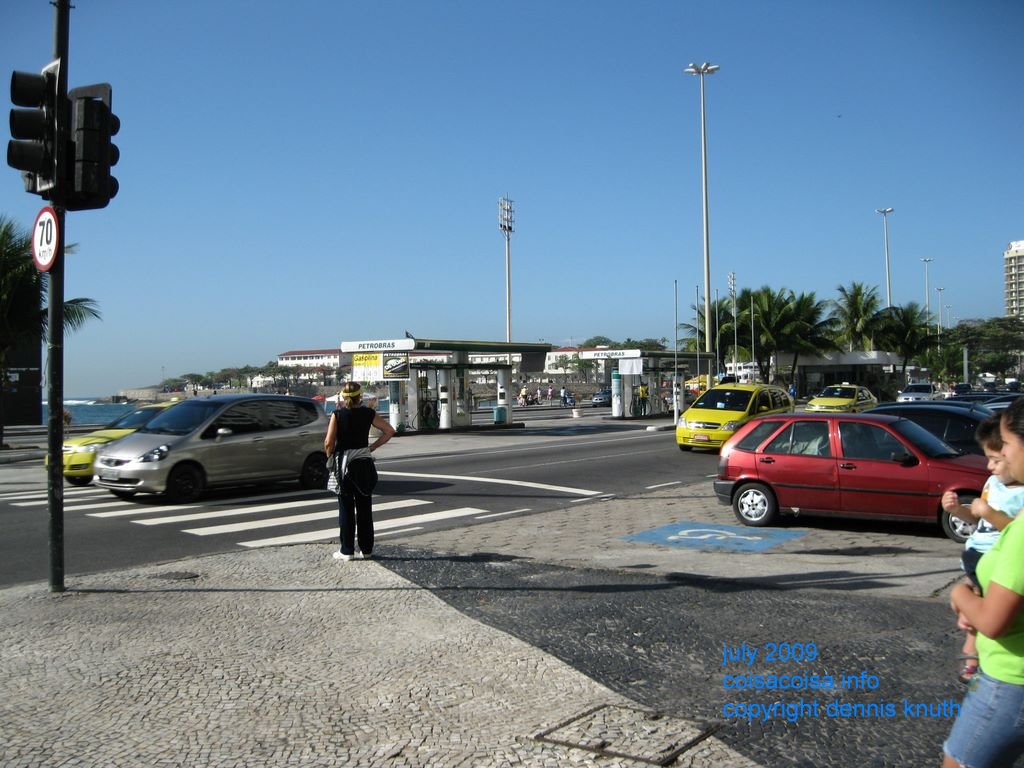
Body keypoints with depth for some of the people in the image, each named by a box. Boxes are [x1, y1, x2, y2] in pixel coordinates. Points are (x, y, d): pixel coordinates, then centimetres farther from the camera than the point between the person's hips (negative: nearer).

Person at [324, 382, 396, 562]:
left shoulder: (337, 414, -8)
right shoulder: (368, 413, -1)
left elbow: (329, 443, -13)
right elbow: (389, 431, 1)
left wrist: (330, 455, 5)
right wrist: (373, 446, 5)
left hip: (344, 463, -2)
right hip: (364, 462, 2)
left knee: (346, 508, 6)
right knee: (364, 507, 11)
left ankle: (347, 550, 7)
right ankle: (366, 549, 16)